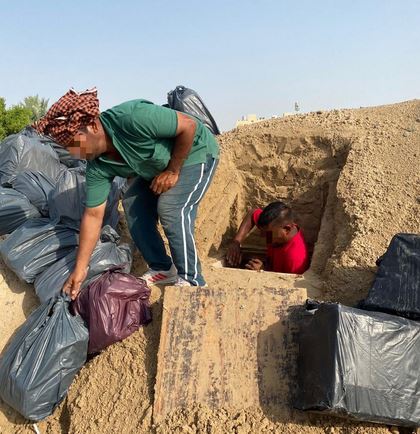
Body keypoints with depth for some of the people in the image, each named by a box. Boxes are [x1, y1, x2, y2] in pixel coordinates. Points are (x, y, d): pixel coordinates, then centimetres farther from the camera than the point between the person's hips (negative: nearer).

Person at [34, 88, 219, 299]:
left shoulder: (133, 118, -37)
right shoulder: (97, 166, -15)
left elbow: (189, 125, -28)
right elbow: (93, 215, -11)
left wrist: (173, 171, -21)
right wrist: (80, 268, -11)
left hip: (195, 152, -7)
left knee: (171, 208, -23)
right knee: (132, 204, -2)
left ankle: (191, 281, -11)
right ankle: (162, 269, 9)